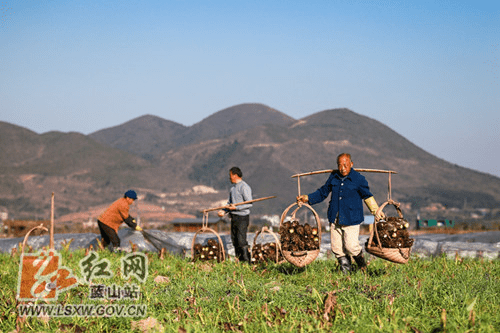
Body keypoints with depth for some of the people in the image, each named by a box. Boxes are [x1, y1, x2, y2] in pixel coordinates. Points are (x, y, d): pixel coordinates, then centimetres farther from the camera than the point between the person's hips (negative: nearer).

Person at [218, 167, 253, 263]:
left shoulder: (244, 187, -12)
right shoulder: (232, 188, 16)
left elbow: (249, 204, -16)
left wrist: (236, 208, -20)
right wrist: (224, 211, 4)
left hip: (242, 217, -9)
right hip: (234, 217, 9)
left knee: (241, 240, -12)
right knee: (234, 240, 9)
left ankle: (246, 260, -6)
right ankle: (238, 260, 16)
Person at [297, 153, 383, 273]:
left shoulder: (358, 179, -3)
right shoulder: (333, 177, 7)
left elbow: (367, 196, 9)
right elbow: (323, 192, 19)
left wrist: (376, 211, 5)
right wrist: (307, 198, 10)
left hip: (351, 219, -4)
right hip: (335, 219, 4)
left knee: (351, 246, -11)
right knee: (336, 247, 2)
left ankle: (361, 263, 19)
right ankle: (345, 267, 22)